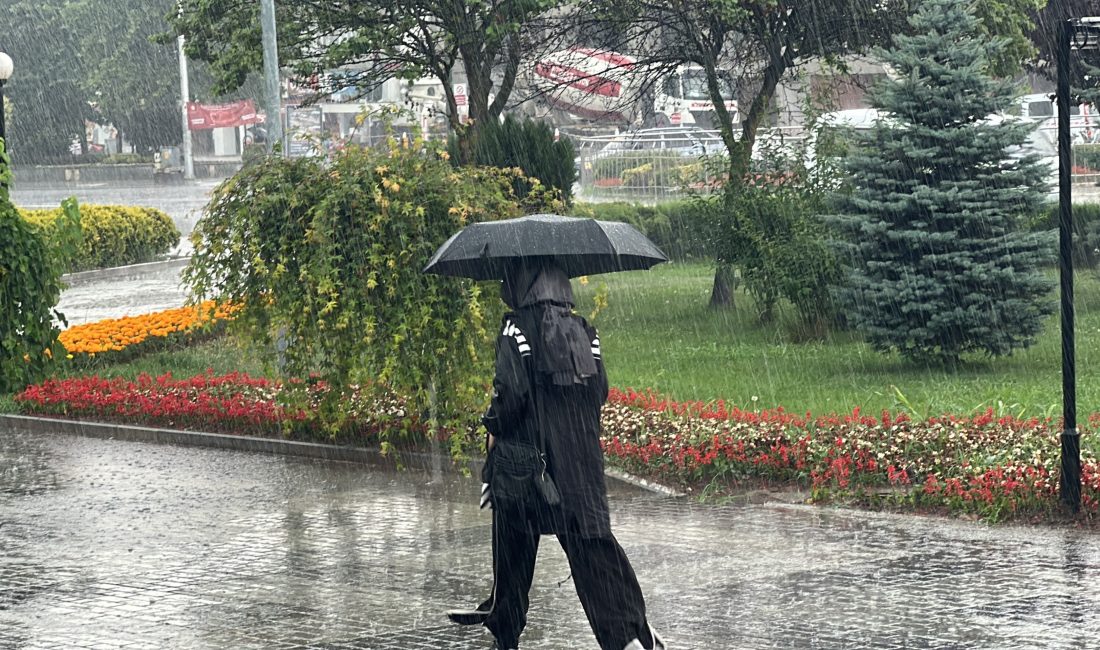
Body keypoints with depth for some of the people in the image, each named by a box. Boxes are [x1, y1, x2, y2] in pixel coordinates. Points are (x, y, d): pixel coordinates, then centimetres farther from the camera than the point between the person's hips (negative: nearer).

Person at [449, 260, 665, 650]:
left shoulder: (517, 329, -10)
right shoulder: (584, 331, 5)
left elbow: (510, 390, -16)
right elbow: (600, 388, 5)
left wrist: (494, 429, 0)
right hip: (582, 454, 4)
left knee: (514, 538, 13)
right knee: (590, 537, -1)